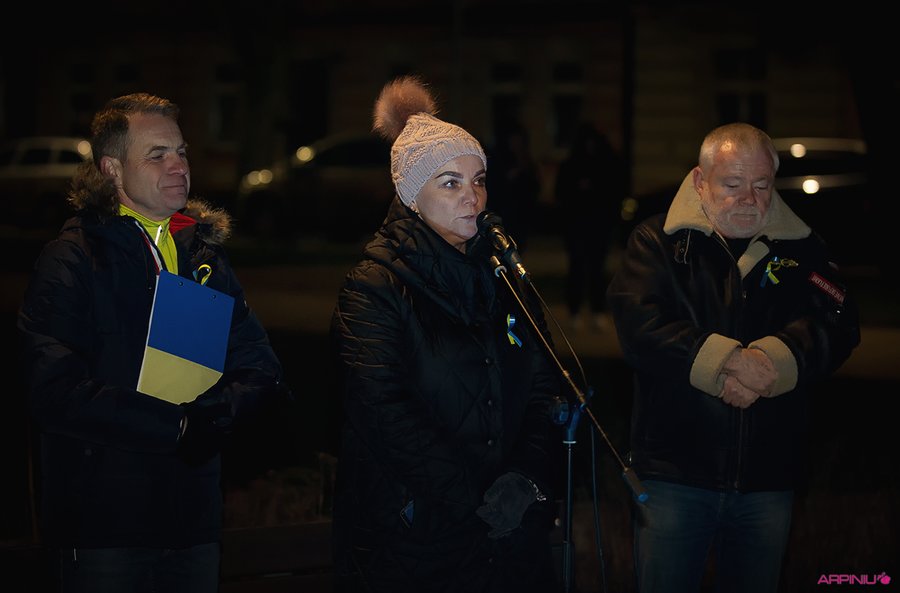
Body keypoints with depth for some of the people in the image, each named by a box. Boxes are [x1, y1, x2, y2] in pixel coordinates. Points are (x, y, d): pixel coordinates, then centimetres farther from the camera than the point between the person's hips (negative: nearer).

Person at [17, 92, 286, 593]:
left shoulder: (206, 255, 13)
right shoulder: (70, 261, -5)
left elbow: (261, 368, 9)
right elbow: (55, 395, -16)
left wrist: (221, 413, -13)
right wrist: (174, 427, -18)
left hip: (195, 520, 5)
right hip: (102, 524, -5)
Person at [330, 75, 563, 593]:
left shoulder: (502, 275, 9)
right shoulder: (375, 287, -7)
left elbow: (544, 388, 5)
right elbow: (384, 413, -16)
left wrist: (526, 477, -12)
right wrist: (472, 498, -18)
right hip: (413, 531, -5)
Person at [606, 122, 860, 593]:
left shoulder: (801, 248, 9)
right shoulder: (657, 241, 2)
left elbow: (838, 325, -6)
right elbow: (638, 324, -14)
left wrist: (775, 359, -25)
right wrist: (720, 361, -26)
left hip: (769, 476, 3)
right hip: (674, 470, -2)